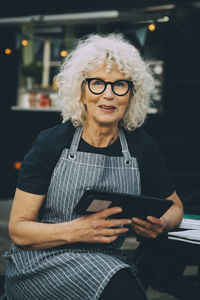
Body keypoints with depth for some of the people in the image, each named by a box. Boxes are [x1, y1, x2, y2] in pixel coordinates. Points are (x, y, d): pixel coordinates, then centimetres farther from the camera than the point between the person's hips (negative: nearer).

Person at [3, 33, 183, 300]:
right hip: (41, 264, -3)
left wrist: (161, 224, -7)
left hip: (106, 263, 4)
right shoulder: (51, 143, -5)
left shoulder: (142, 147, 3)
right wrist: (77, 230, -25)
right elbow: (18, 230, -7)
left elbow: (175, 207, 19)